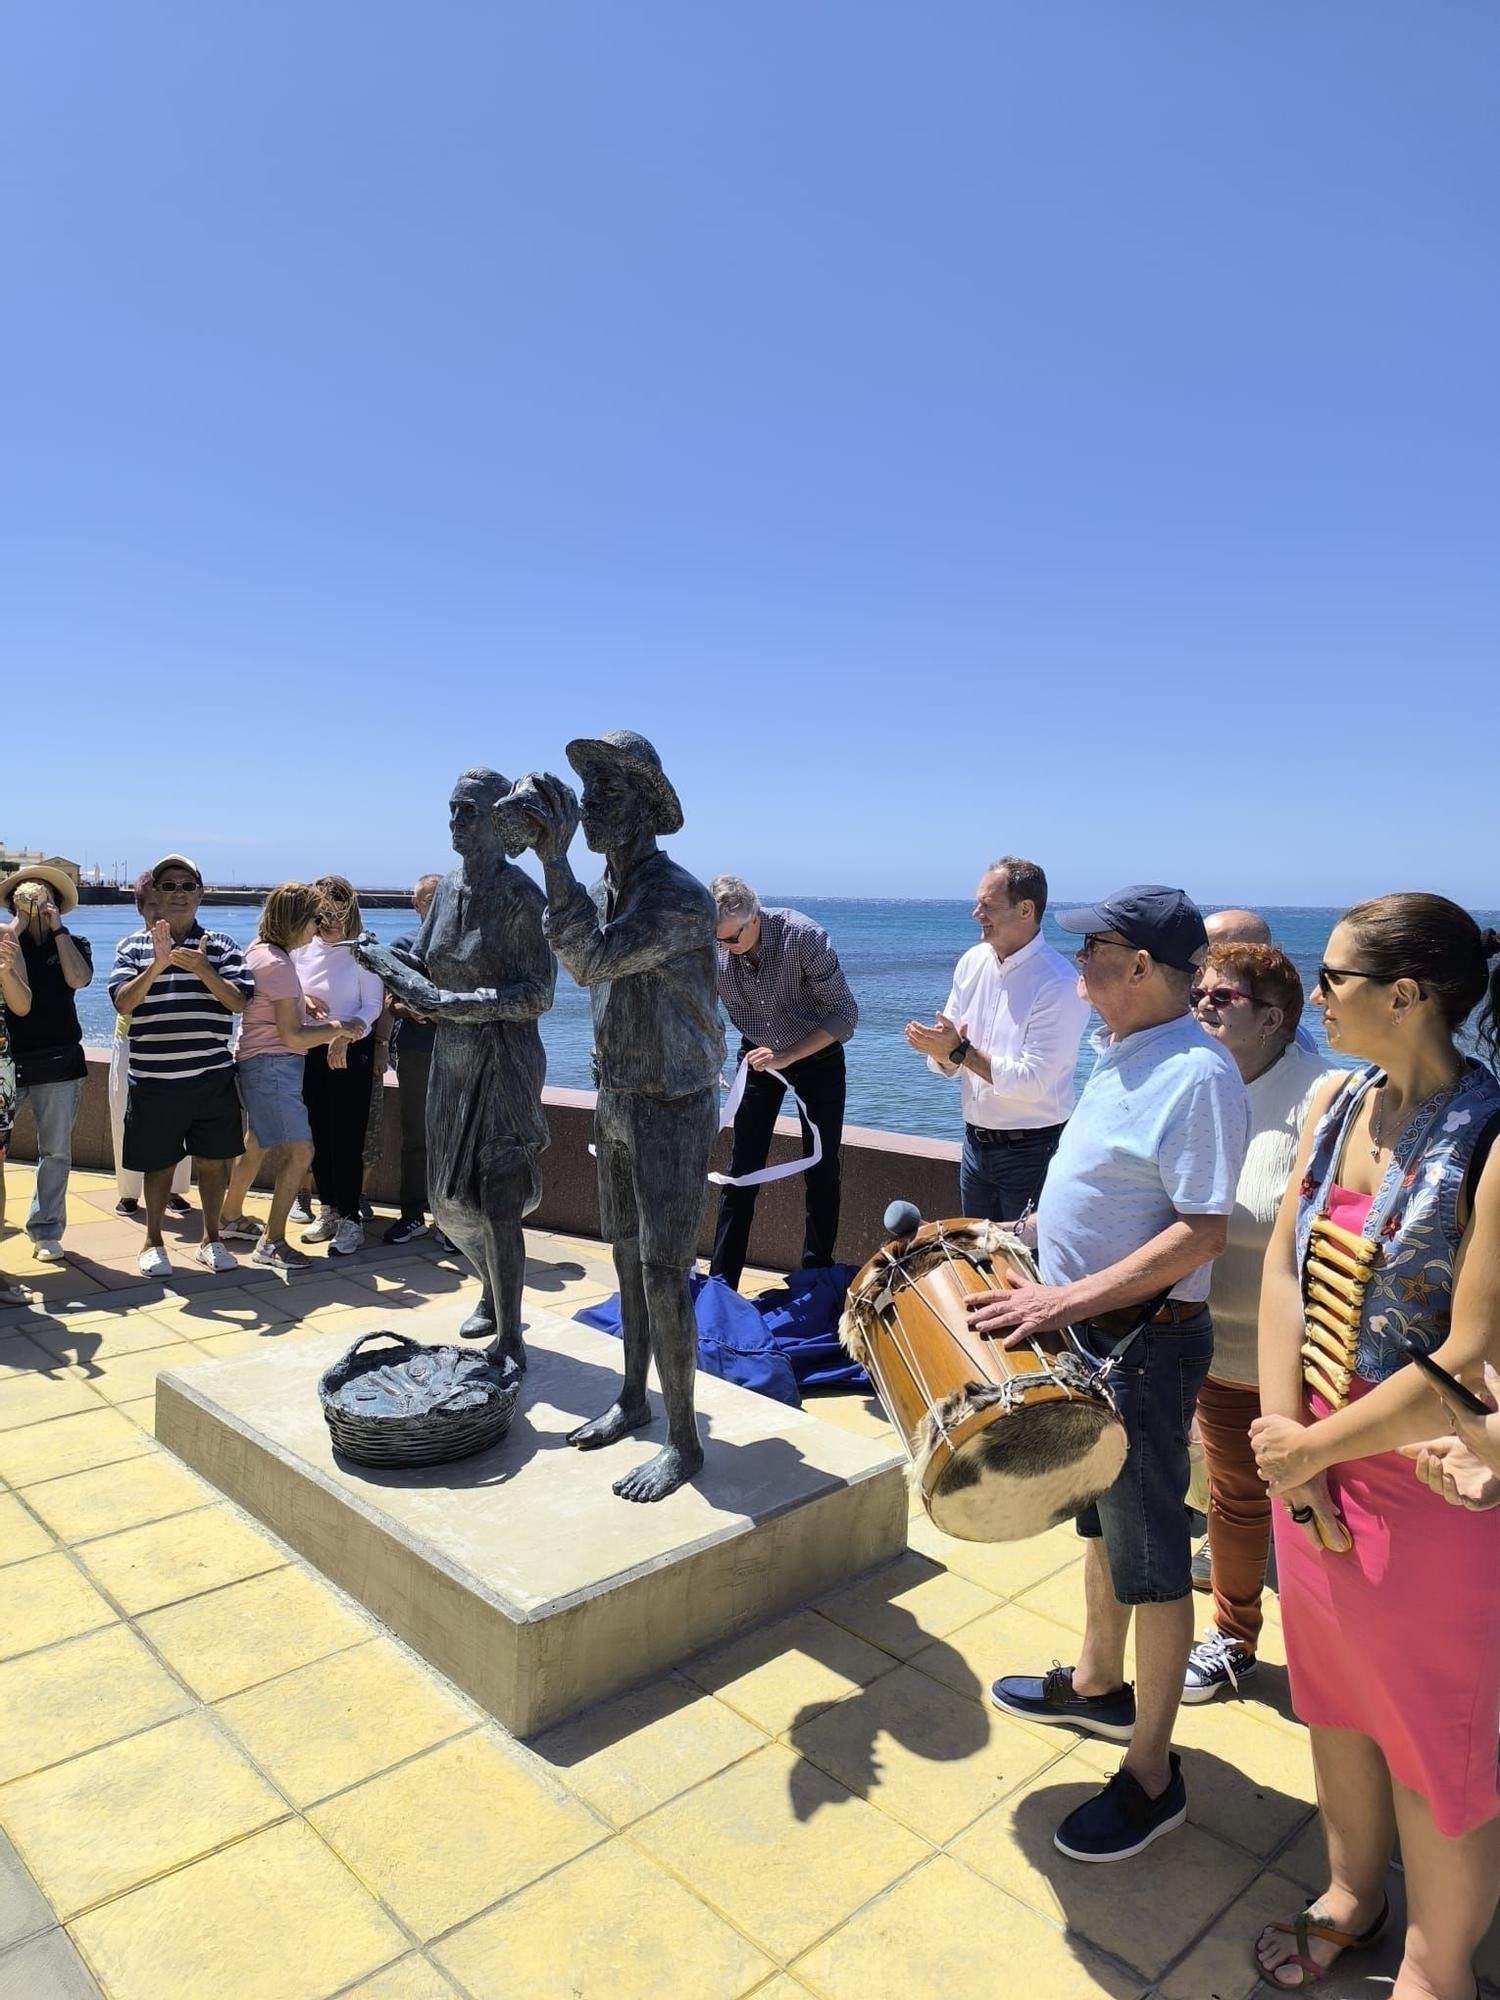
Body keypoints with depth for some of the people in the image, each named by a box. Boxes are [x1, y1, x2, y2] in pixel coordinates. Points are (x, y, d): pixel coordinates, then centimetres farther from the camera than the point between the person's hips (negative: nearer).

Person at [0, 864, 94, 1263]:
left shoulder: (72, 943, 9)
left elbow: (78, 979, -12)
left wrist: (57, 929, -6)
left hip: (58, 1062, 1)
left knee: (56, 1152, 5)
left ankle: (46, 1231, 13)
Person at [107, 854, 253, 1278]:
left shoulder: (220, 945, 4)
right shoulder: (134, 946, 2)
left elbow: (238, 1001, -6)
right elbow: (123, 1002, -10)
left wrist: (202, 969, -21)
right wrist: (158, 964, -24)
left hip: (211, 1076, 1)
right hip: (153, 1079, -1)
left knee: (214, 1160, 8)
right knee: (159, 1164, 10)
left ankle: (210, 1239, 25)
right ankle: (153, 1242, 28)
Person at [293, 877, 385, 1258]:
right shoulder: (302, 948, 3)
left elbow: (373, 1006, -11)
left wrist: (344, 1035, -23)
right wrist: (302, 999, -10)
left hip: (352, 1051, -5)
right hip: (309, 1050, 5)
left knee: (346, 1136, -4)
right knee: (317, 1133, 10)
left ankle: (351, 1220, 4)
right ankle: (329, 1210, 24)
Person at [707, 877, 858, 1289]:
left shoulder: (805, 938, -29)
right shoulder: (711, 951, -20)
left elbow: (845, 1014, -24)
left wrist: (787, 1056, -31)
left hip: (817, 1055, -2)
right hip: (757, 1056, 2)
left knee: (821, 1171, 2)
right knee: (742, 1170, -2)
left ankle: (816, 1278, 17)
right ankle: (720, 1282, 6)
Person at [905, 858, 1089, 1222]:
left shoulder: (1059, 984, -19)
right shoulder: (972, 962, 2)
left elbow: (1031, 1082, -24)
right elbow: (949, 1064, 5)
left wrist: (961, 1050, -21)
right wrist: (940, 1049, -18)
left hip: (1032, 1149, -7)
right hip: (976, 1141, 7)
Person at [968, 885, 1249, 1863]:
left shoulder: (1197, 1075, -23)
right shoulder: (1121, 1054, 6)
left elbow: (1202, 1233, -28)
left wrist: (1070, 1298, -31)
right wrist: (1038, 1231, 12)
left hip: (1145, 1344, -9)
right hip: (1087, 1335, 9)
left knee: (1149, 1556, 6)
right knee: (1100, 1519, 25)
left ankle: (1153, 1774, 24)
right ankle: (1099, 1684, 46)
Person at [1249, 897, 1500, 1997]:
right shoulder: (1338, 1101, -1)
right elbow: (1283, 1267, 0)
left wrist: (1310, 1450, -14)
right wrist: (1285, 1439, -9)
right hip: (1315, 1463, 6)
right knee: (1335, 1698, 25)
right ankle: (1352, 1894, 50)